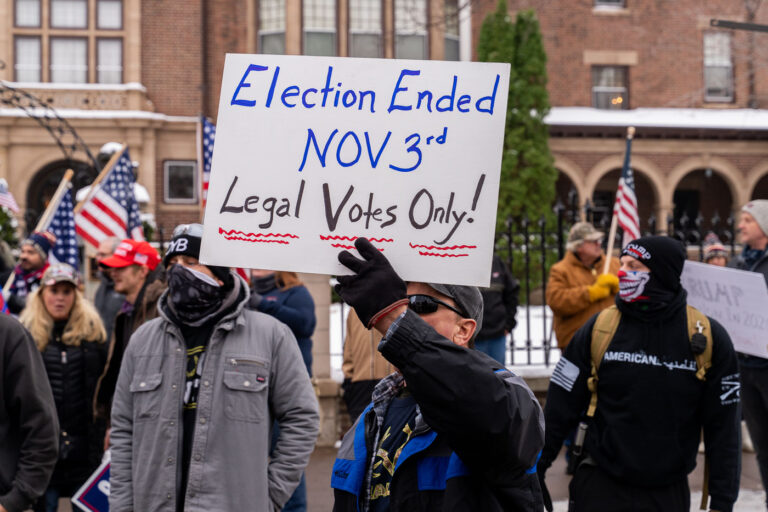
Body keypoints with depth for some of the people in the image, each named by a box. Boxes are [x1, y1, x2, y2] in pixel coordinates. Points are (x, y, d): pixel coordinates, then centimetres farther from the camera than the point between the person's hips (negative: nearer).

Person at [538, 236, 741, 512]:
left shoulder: (708, 338, -4)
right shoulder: (598, 329, -2)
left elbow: (723, 427, 1)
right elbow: (559, 409, 2)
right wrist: (534, 472, 0)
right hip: (599, 486, 0)